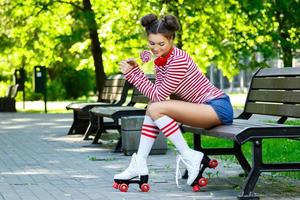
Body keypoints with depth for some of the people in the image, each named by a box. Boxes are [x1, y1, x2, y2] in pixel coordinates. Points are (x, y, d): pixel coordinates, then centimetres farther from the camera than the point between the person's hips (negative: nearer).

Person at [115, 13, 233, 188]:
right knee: (152, 108, 6)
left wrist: (132, 73, -15)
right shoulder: (160, 60, 8)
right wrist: (135, 70, -4)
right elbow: (159, 96, 3)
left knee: (156, 108, -20)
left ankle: (189, 156, -13)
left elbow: (159, 96, -17)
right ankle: (140, 165, 4)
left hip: (218, 108, -10)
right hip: (203, 108, 10)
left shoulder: (178, 59, -20)